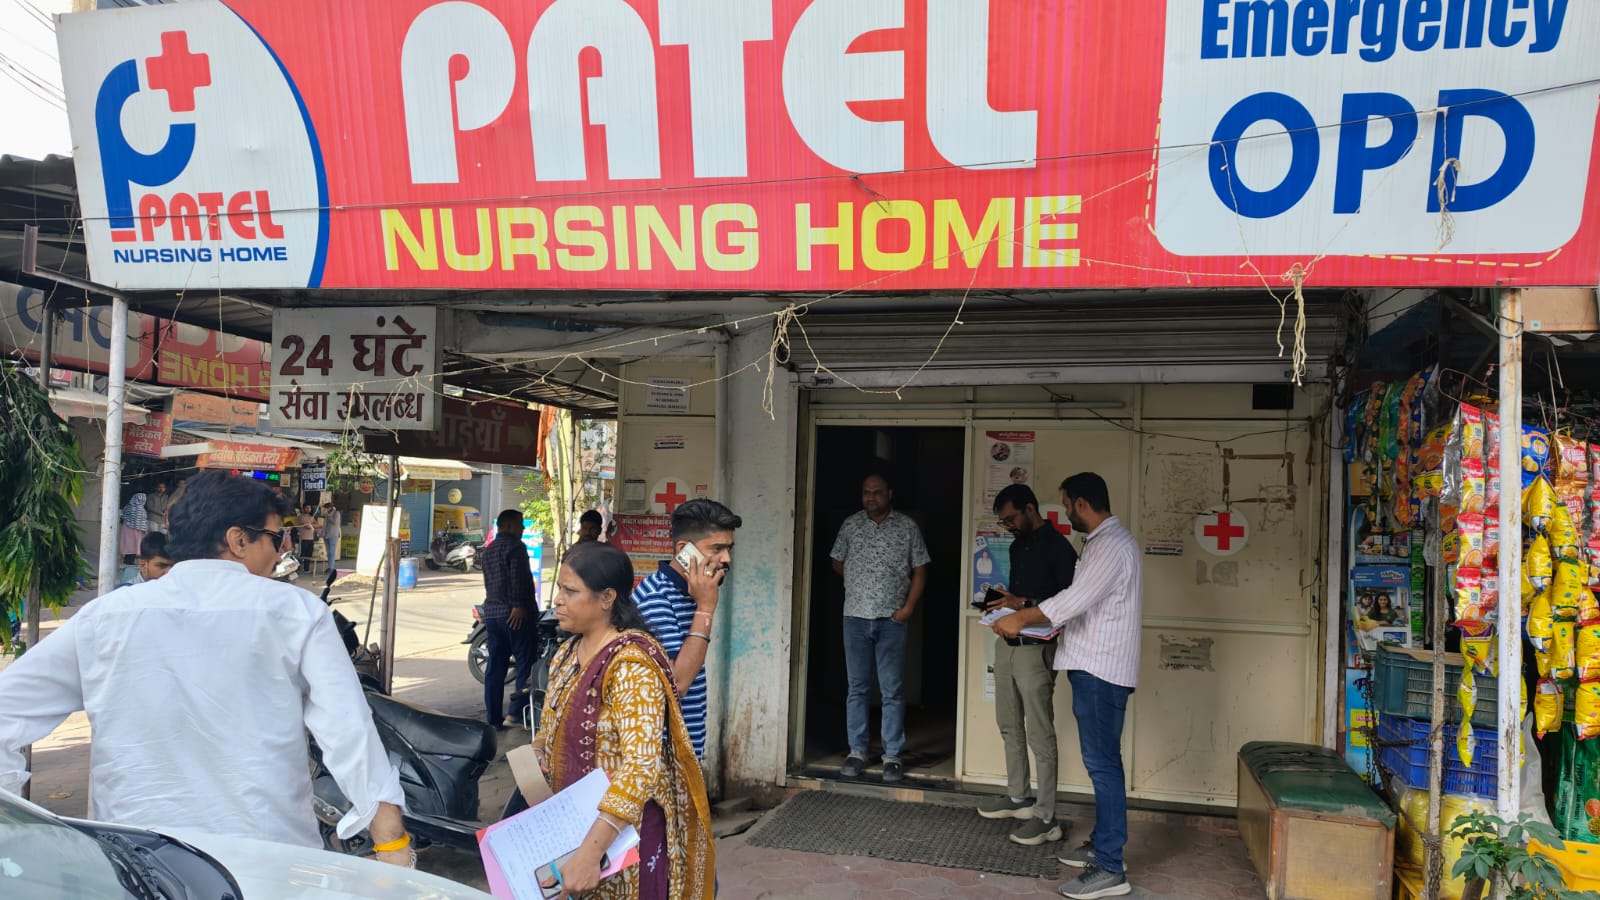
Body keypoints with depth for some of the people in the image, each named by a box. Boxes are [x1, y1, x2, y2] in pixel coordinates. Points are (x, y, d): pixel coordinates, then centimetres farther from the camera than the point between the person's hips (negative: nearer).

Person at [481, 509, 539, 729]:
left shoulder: (488, 550, 19)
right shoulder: (515, 546, -9)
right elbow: (518, 577, -20)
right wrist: (519, 605, -23)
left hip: (491, 611, 9)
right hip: (515, 614, -9)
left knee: (495, 666, 9)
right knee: (525, 664, -3)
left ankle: (493, 718, 10)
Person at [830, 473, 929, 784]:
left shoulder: (907, 527, 2)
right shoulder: (850, 525, 7)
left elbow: (919, 571, 2)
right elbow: (837, 563, 18)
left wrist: (908, 608, -8)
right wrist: (859, 581, 6)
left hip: (892, 619, -2)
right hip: (856, 617, 2)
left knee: (892, 691, 0)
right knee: (857, 688, 6)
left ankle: (892, 757, 7)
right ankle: (857, 752, 15)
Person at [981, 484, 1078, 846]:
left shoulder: (1058, 547, -12)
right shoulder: (1018, 546, 14)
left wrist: (1023, 605, -21)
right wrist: (1003, 603, 4)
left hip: (1035, 648, -9)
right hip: (1006, 643, 9)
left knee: (1040, 734, -5)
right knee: (1010, 726, 17)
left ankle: (1046, 817, 0)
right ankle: (1017, 797, 30)